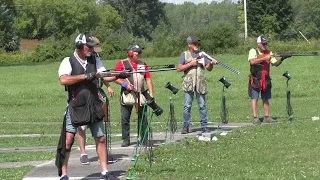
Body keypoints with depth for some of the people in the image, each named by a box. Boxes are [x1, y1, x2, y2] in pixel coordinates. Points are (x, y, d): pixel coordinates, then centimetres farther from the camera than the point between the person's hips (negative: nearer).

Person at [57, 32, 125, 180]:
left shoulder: (94, 61, 7)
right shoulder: (68, 62, -8)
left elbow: (104, 76, -1)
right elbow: (63, 80, -23)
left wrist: (117, 76, -20)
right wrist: (85, 76, -25)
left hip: (93, 107, 5)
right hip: (75, 107, -5)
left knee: (100, 138, 8)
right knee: (68, 140, -9)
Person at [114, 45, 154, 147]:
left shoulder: (143, 64, 14)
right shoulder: (121, 64, 2)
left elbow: (148, 79, 11)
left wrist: (151, 93, 1)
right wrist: (125, 84, -15)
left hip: (141, 95, 3)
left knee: (143, 117, 3)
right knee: (125, 118, -2)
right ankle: (125, 139, 4)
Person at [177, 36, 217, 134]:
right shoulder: (185, 55, 8)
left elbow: (208, 68, 10)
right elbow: (179, 68, -2)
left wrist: (211, 64, -12)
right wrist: (190, 64, -9)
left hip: (200, 83, 2)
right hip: (189, 84, -2)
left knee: (202, 105, 2)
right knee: (187, 105, -2)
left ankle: (204, 126, 7)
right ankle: (186, 126, 4)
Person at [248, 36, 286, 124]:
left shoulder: (268, 53, 7)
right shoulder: (253, 51, -7)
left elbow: (275, 64, 4)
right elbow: (252, 61, -24)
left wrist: (281, 59, -16)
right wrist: (265, 58, -26)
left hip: (266, 80, 5)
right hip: (255, 80, -5)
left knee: (266, 99, 8)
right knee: (254, 98, -5)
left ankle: (267, 117, 13)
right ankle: (255, 118, -4)